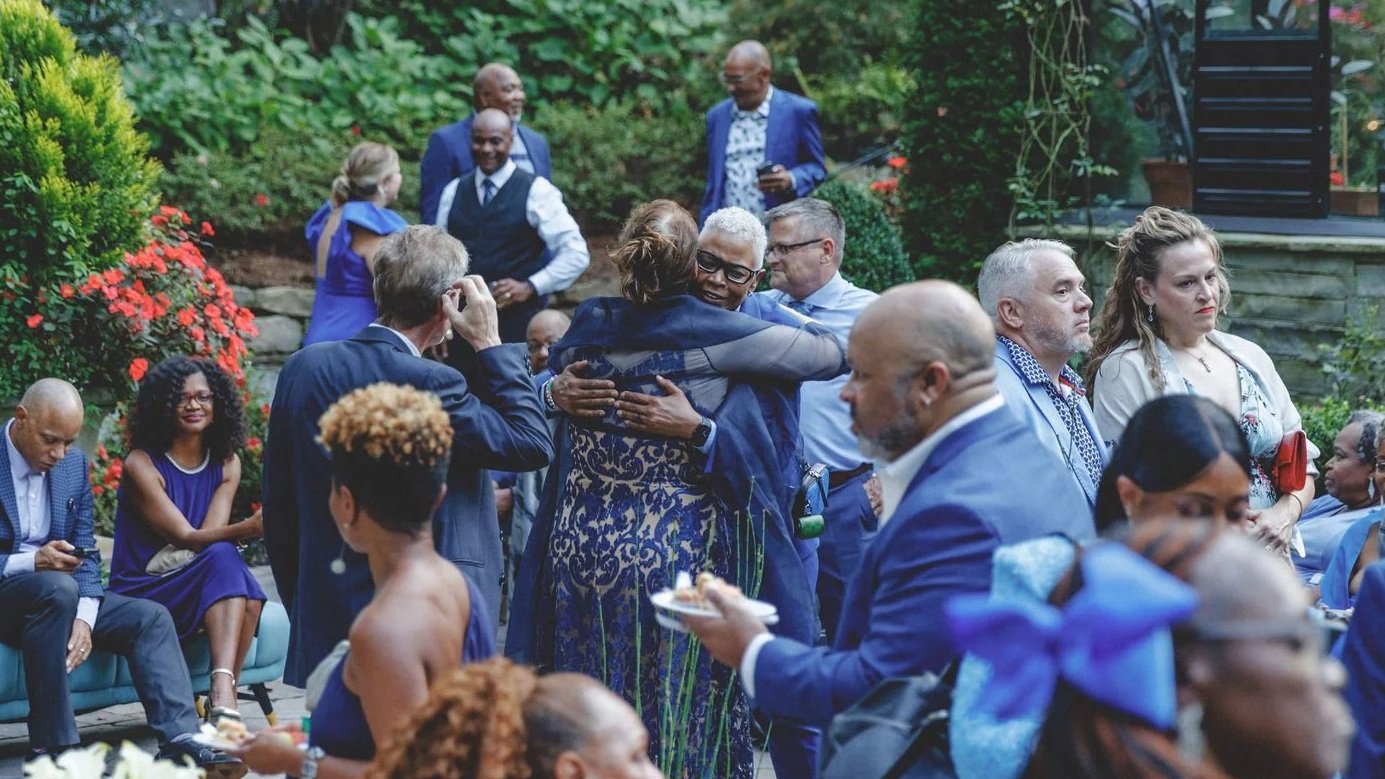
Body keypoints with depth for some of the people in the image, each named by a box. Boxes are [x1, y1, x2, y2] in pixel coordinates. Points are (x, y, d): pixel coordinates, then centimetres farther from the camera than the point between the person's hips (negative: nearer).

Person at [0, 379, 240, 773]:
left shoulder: (74, 464, 7)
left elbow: (86, 553, 7)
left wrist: (83, 618, -12)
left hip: (56, 594, 7)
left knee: (151, 617, -10)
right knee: (57, 587, -36)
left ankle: (181, 742, -22)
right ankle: (51, 748, -32)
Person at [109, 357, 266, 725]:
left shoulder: (227, 463, 6)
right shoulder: (142, 465, -9)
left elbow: (210, 535, -5)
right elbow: (187, 538, -18)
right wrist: (248, 529, -36)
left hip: (199, 584, 4)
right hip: (142, 594, -4)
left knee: (249, 596, -29)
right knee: (223, 557, -32)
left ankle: (223, 697, -38)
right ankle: (223, 698, -45)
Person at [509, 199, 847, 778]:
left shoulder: (588, 325, 0)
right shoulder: (714, 334, -12)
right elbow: (834, 354, -3)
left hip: (579, 550, 4)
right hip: (678, 556, -4)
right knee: (677, 714, 8)